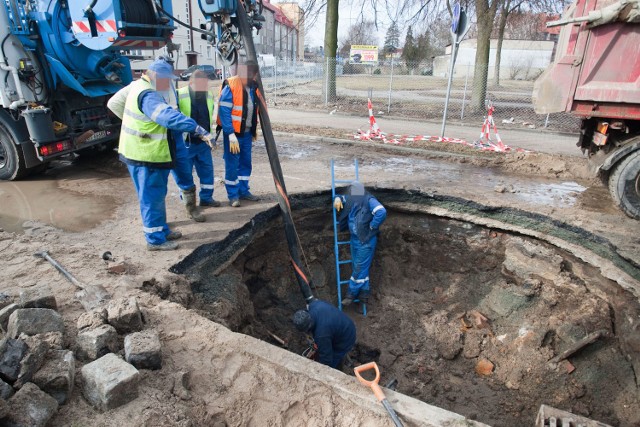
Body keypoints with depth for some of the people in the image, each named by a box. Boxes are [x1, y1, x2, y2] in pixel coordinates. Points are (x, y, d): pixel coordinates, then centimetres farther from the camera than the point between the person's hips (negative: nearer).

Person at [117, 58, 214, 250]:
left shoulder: (139, 86, 11)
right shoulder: (147, 96, -23)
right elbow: (170, 117, -39)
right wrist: (199, 130, -46)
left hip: (145, 153, 10)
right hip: (145, 156, -10)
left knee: (157, 195, 18)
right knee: (152, 197, -2)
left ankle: (162, 230, 30)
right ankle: (155, 240, 8)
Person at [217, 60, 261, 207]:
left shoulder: (253, 87, 6)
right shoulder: (231, 86, -16)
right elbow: (224, 112, -19)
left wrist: (254, 131, 18)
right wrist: (231, 134, -22)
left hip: (247, 133, 7)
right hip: (233, 133, -7)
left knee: (246, 163, 13)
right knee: (232, 165, 0)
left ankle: (243, 191, 25)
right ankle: (233, 195, 11)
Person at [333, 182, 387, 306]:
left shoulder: (369, 200, -17)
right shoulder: (350, 200, 7)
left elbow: (381, 212, -29)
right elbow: (341, 198, 26)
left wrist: (372, 227, -19)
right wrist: (338, 199, 1)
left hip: (366, 240, -8)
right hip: (355, 239, 8)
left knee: (359, 268, 0)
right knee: (358, 267, 14)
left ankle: (352, 294, 12)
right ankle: (364, 294, 26)